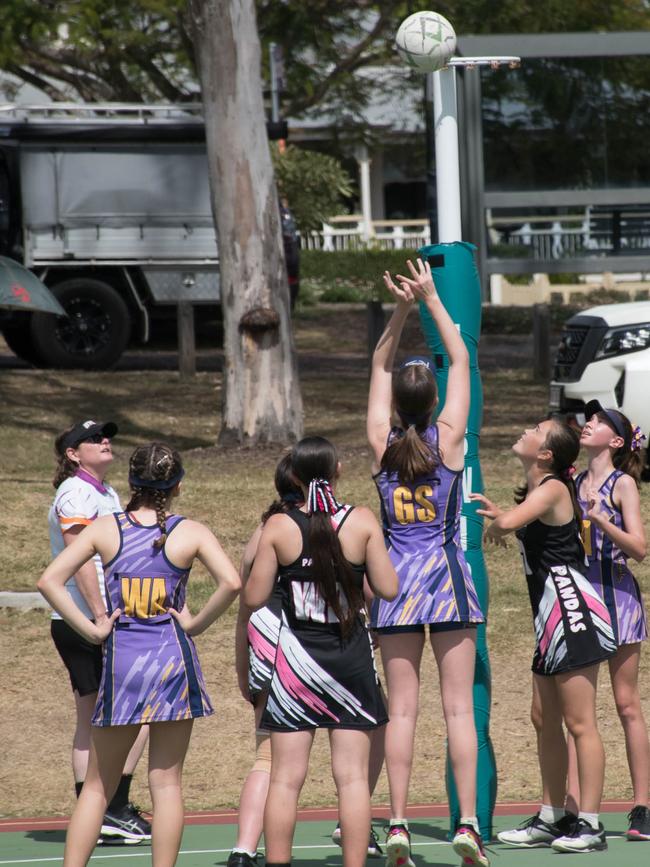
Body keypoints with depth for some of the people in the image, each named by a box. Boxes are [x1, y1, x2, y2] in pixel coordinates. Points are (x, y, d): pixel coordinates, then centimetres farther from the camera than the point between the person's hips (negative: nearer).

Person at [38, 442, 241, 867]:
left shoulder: (105, 529, 1)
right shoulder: (190, 532, -3)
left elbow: (49, 581, -6)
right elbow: (231, 582, -17)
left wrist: (92, 629, -1)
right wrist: (197, 623, -4)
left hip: (121, 661, 1)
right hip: (172, 657, -1)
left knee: (98, 785, 10)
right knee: (167, 781, 4)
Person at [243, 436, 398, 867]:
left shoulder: (279, 527, -7)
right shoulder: (362, 522, -7)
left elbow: (254, 597, -4)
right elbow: (388, 589, -5)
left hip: (296, 656, 0)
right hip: (351, 657, 0)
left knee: (285, 778, 5)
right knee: (352, 776, 4)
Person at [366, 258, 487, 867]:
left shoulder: (382, 444, -1)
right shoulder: (447, 439, -6)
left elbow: (379, 366, 11)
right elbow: (461, 361, 4)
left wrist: (400, 311, 3)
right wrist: (431, 301, 4)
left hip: (396, 582, 2)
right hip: (447, 577, -2)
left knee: (401, 710, 1)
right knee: (458, 708, -2)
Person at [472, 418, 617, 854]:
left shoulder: (552, 489, -14)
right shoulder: (534, 491, 15)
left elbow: (507, 523, -30)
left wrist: (496, 523, -7)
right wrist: (499, 513, 8)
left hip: (573, 614, -10)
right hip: (552, 620, 10)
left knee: (579, 722, -7)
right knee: (546, 721, 14)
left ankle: (590, 825, -5)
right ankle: (551, 819, 21)